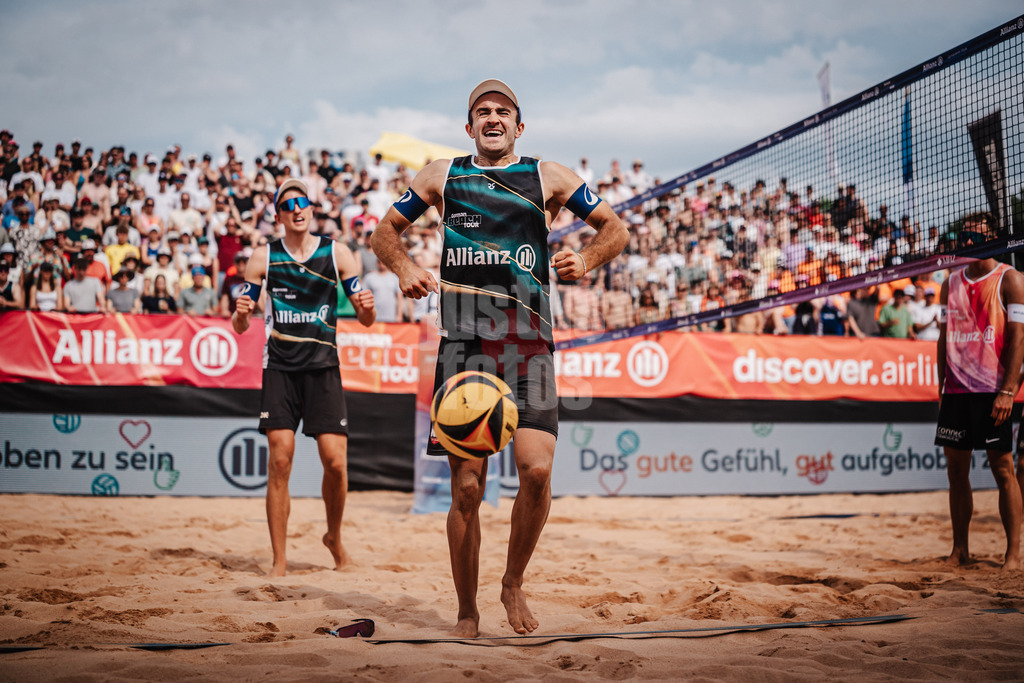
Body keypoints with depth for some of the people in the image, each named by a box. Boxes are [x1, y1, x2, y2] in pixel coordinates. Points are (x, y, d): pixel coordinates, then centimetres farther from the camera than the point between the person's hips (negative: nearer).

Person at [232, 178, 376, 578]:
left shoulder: (337, 253, 5)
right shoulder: (264, 257, 5)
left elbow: (366, 319, 6)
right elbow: (240, 326, 8)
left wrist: (366, 307, -17)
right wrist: (241, 315, -15)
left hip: (323, 366, 0)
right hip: (280, 366, 0)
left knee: (336, 461, -7)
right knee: (280, 461, -9)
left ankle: (334, 537, 20)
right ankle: (279, 560, -1)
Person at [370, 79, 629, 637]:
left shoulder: (548, 177, 14)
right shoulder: (442, 175, 16)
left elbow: (615, 228, 19)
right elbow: (386, 231, 23)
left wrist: (587, 260, -2)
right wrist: (404, 267, 2)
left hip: (528, 342, 0)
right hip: (463, 342, 0)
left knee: (537, 469, -17)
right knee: (466, 487, -3)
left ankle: (513, 583, 8)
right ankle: (467, 613, 13)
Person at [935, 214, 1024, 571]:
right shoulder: (951, 283, 14)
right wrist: (942, 388, 13)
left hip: (992, 390, -5)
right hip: (956, 390, 5)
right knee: (956, 468, 5)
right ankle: (959, 551, 12)